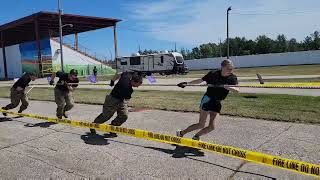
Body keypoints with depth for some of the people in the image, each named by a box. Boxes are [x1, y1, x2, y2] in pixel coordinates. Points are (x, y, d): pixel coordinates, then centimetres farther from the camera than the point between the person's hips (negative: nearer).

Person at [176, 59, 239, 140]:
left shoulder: (232, 78, -5)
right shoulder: (213, 74, -9)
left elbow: (237, 89, -22)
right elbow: (200, 80, 3)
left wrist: (224, 86, -36)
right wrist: (187, 83, 0)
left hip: (217, 103, 4)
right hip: (207, 99, -4)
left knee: (211, 127, -2)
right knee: (201, 125, -5)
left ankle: (196, 137, 22)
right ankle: (181, 133, 12)